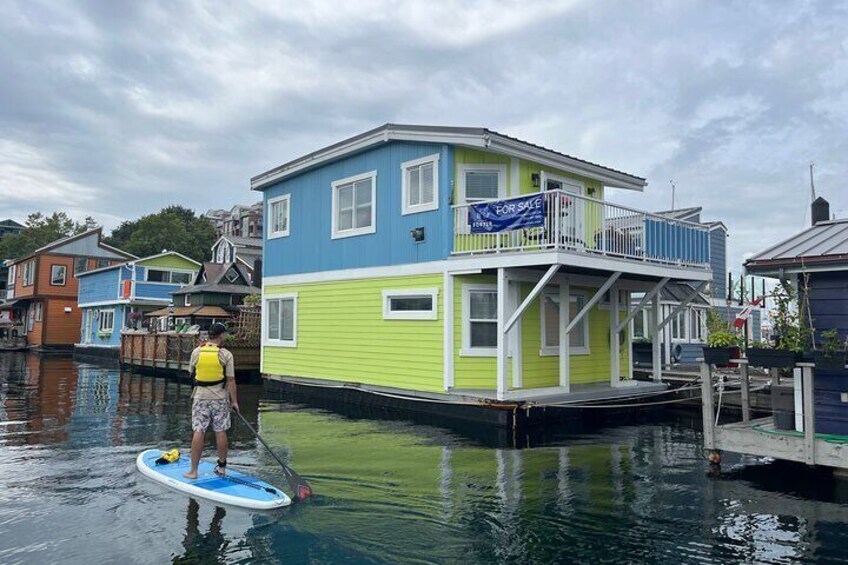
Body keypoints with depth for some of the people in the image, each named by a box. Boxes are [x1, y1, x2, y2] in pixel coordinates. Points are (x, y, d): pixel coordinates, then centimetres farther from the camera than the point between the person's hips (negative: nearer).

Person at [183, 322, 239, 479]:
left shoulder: (196, 352, -2)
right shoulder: (226, 354, -8)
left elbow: (191, 374, 10)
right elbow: (231, 380, -8)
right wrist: (234, 401, -2)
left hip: (200, 396, 1)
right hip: (220, 397, -1)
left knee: (198, 432, 2)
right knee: (220, 431, 8)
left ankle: (193, 471, 4)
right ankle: (222, 467, 18)